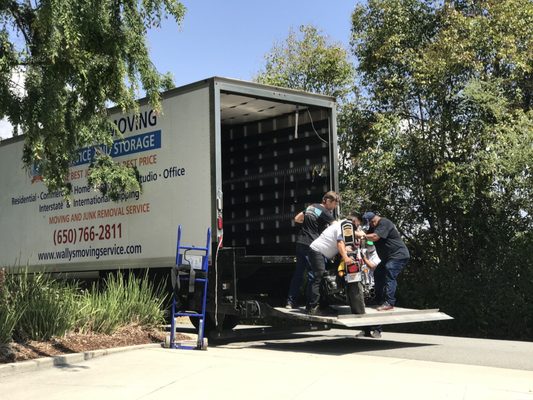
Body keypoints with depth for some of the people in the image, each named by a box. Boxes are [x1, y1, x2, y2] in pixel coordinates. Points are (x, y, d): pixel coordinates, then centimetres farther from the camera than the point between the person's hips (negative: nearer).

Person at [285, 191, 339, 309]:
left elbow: (297, 219, 22)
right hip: (311, 245, -8)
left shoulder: (311, 207, 15)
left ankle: (291, 301, 12)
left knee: (298, 272, 11)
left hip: (300, 243, 8)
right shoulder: (324, 212, -9)